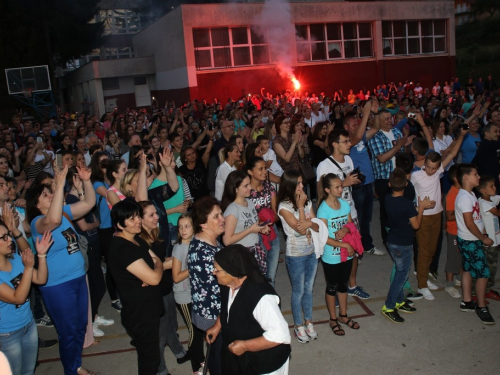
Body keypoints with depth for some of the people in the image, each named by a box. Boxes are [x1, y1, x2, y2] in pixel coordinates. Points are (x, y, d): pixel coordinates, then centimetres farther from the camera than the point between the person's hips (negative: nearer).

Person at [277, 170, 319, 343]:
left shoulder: (307, 202, 0)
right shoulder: (284, 207, -17)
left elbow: (317, 227, -1)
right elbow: (300, 229, -21)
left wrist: (310, 223, -23)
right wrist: (300, 206, -20)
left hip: (312, 252, 5)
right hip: (295, 255, -5)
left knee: (309, 289, 18)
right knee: (298, 291, 10)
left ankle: (309, 322, 35)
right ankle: (298, 326, 27)